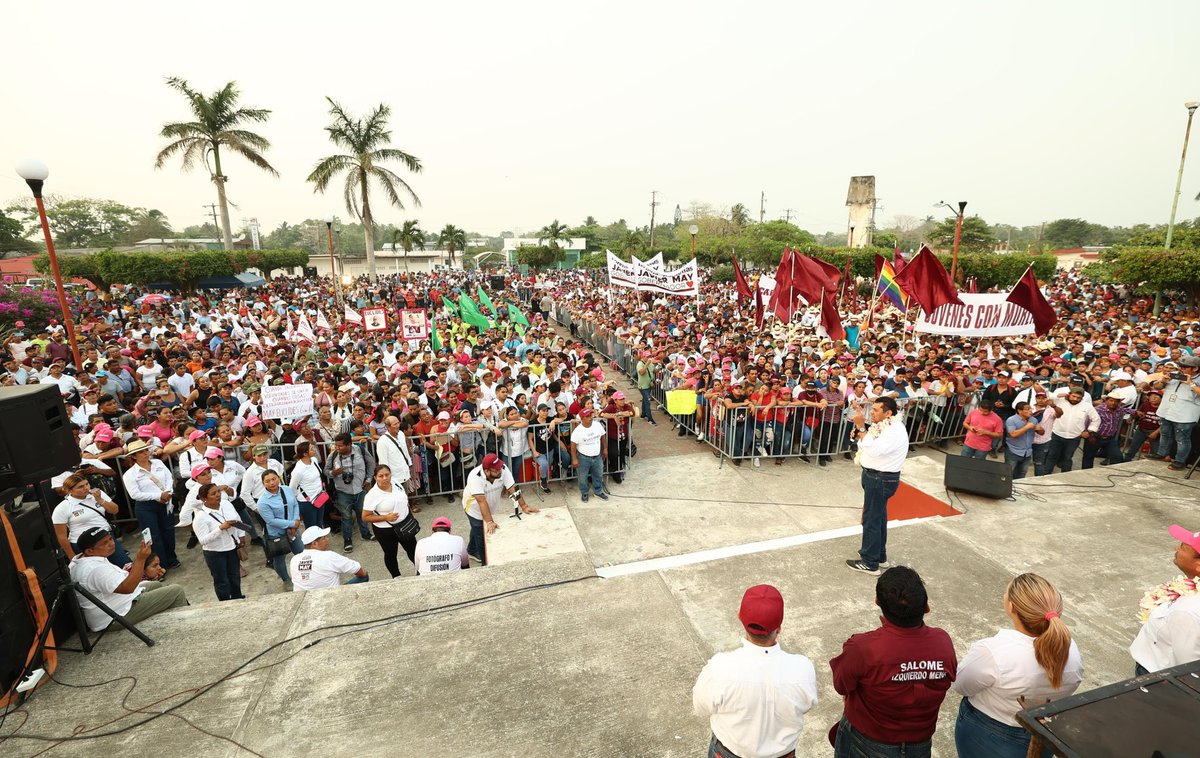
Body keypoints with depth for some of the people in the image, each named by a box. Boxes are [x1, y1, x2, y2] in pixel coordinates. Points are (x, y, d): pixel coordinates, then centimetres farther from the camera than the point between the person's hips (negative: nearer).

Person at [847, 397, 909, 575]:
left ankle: (870, 563, 12)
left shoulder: (896, 430, -22)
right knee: (878, 517, 21)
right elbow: (867, 446, 11)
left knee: (871, 520, 0)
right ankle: (879, 556, 36)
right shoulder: (881, 426, 8)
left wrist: (861, 428, -29)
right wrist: (859, 433, -6)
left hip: (881, 480, -10)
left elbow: (874, 450, -33)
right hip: (874, 476, 10)